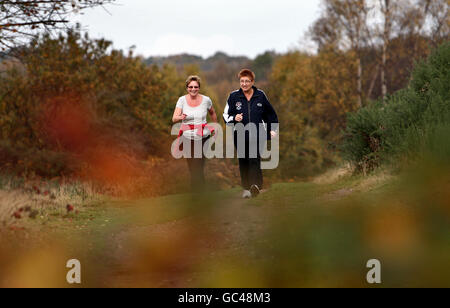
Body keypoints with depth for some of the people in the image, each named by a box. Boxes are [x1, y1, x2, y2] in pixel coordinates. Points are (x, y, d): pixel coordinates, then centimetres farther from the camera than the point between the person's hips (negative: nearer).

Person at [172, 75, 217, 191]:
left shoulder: (206, 100, 0)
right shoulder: (182, 100, -2)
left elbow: (212, 113, 20)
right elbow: (174, 119, -11)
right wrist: (180, 117, -32)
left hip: (203, 138, -1)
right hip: (188, 137, 1)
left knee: (199, 167, -9)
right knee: (191, 167, 7)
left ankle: (198, 190, 3)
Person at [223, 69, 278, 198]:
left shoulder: (260, 95, 5)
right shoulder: (234, 96, 2)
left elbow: (270, 114, 17)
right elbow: (226, 116, 6)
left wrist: (273, 129, 11)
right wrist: (234, 118, -15)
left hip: (257, 135, -2)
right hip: (240, 135, 2)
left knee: (254, 159, -18)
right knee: (243, 162, 6)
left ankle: (256, 185, -29)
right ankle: (246, 188, 16)